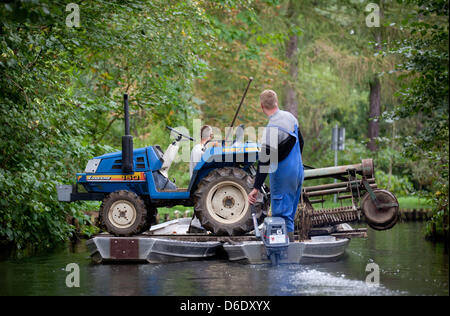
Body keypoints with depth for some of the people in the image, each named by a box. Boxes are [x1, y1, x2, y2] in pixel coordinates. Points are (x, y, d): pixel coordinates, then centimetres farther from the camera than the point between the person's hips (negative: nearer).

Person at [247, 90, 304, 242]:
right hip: (298, 171, 8)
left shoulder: (272, 128, -23)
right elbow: (300, 142, 18)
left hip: (282, 176, -8)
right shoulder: (290, 117, 3)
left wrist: (256, 188, -27)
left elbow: (265, 161, -27)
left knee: (282, 215, -4)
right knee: (290, 212, 18)